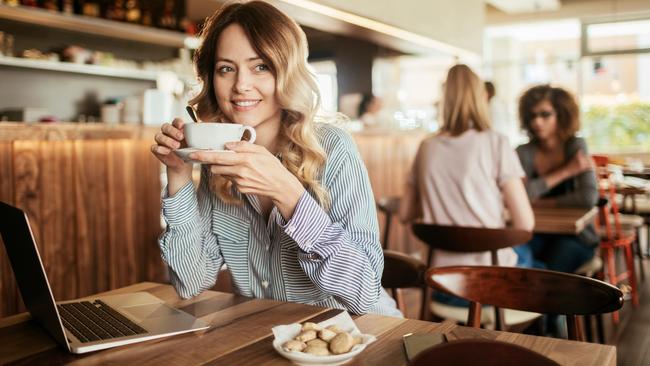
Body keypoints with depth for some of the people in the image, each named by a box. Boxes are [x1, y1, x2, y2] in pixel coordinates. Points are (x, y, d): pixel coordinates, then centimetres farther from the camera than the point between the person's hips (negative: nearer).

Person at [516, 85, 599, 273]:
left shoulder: (576, 147, -4)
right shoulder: (524, 153, 1)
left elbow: (589, 197, -18)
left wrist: (543, 203, -12)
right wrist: (565, 171, -17)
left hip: (575, 236, -2)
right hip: (537, 234, 2)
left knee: (550, 275, -29)